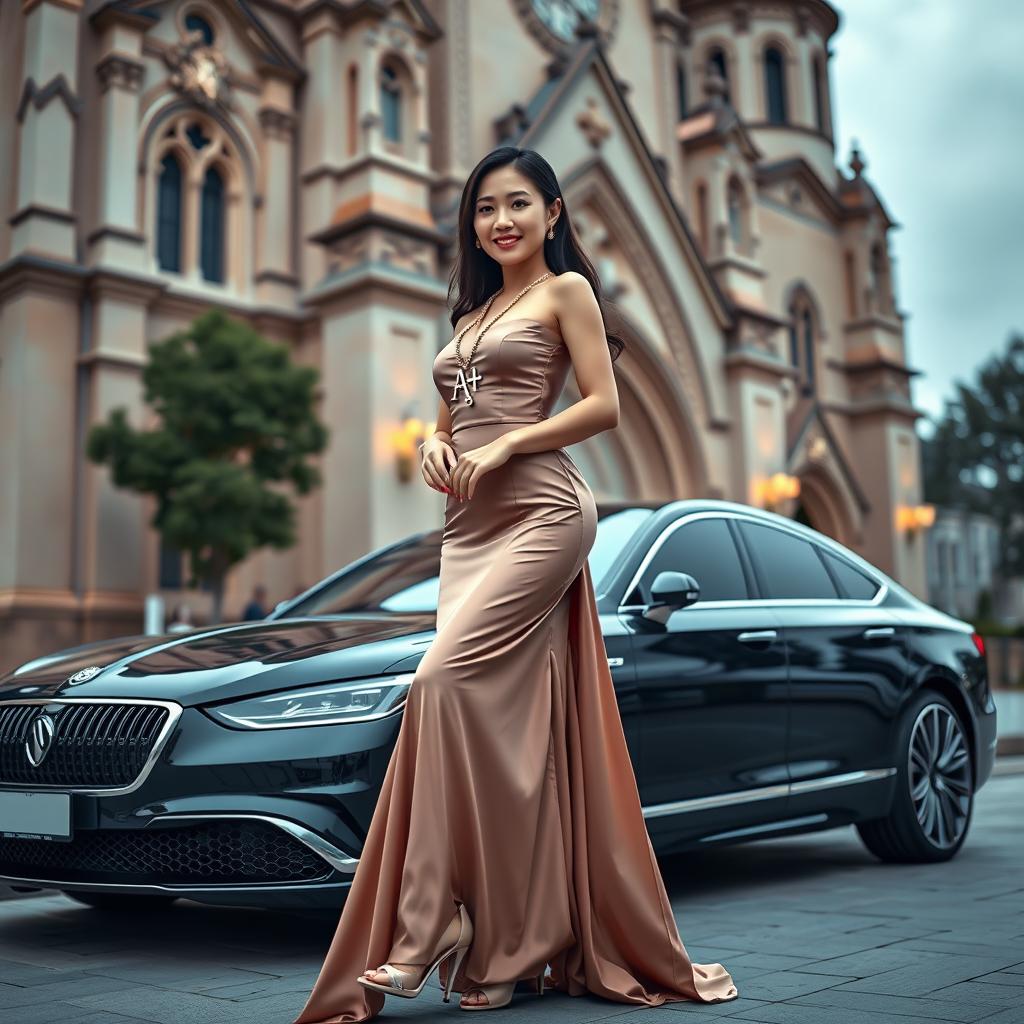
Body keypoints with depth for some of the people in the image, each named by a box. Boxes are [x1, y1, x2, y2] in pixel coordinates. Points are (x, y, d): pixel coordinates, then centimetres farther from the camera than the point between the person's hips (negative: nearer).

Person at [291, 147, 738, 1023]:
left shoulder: (566, 290, 6)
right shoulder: (473, 312, 26)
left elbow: (604, 405, -4)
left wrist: (505, 447, -12)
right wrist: (435, 447, 4)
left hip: (540, 514, -7)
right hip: (469, 525, 7)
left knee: (445, 681, -20)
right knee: (502, 719, 2)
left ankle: (431, 929, -15)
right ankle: (519, 939, 8)